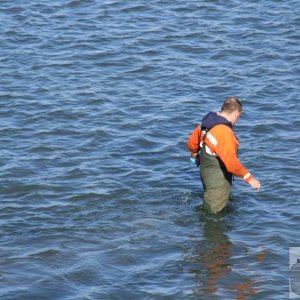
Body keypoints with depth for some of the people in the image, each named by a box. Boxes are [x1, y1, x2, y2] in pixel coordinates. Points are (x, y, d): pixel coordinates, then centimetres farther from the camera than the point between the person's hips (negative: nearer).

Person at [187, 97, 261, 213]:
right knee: (214, 210, 0)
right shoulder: (224, 132, -29)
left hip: (206, 168, 9)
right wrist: (249, 178, -33)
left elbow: (192, 141, 15)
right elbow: (230, 161, -37)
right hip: (218, 176, -9)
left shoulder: (207, 121, 0)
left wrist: (195, 155, 35)